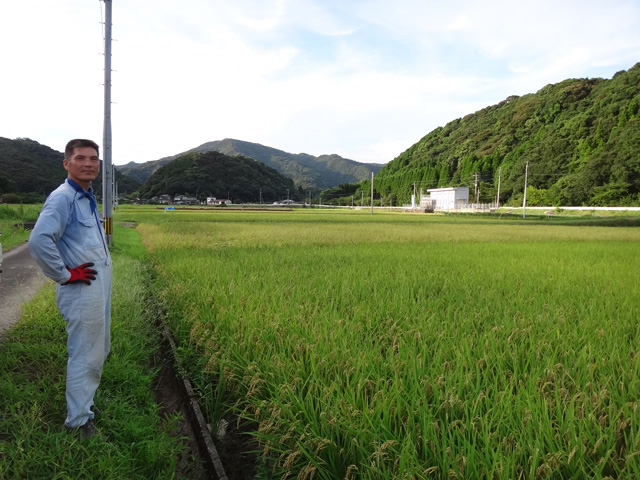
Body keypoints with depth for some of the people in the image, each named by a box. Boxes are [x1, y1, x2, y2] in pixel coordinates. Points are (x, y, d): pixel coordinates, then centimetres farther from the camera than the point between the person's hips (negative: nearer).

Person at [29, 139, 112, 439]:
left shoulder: (88, 198, 13)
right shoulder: (62, 198, -17)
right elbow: (39, 241, -32)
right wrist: (64, 275, -21)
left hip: (101, 288, 10)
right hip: (82, 291, -10)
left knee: (99, 352, 20)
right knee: (84, 357, 2)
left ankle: (84, 403, 38)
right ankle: (78, 420, 19)